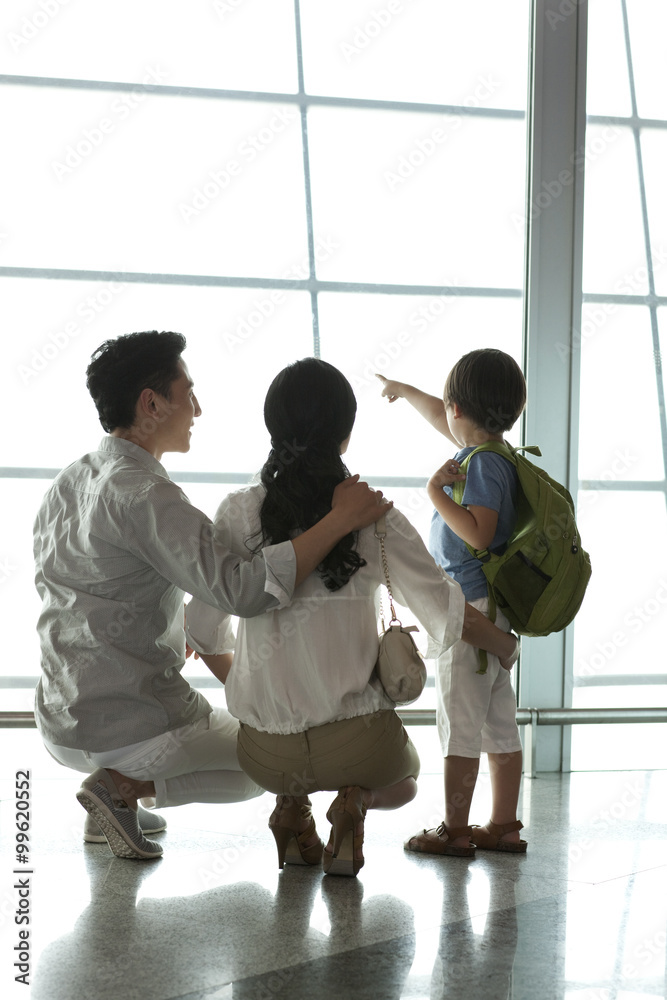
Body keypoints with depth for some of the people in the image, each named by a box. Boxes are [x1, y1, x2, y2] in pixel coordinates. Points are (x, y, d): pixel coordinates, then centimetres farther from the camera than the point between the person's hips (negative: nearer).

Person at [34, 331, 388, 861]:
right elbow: (243, 589, -33)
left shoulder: (68, 483, 6)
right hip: (131, 725, -8)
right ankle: (125, 786, -3)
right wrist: (340, 519, -28)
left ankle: (114, 795, 17)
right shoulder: (145, 496, -21)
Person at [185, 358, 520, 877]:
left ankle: (292, 807, 11)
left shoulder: (238, 514, -5)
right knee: (403, 780, 32)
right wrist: (507, 645, 20)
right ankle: (355, 799, -1)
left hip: (267, 753, 3)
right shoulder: (376, 518, -7)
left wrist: (231, 671, 25)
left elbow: (204, 631, 1)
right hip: (356, 743, -2)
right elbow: (449, 614, 0)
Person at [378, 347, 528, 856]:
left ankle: (455, 830, 2)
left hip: (471, 609, -9)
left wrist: (436, 491, -18)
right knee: (499, 724, 11)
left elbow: (478, 533, -27)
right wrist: (406, 391, 44)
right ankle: (503, 825, 17)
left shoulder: (482, 465, -16)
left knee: (459, 725, -3)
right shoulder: (490, 453, 12)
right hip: (492, 612, 9)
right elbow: (444, 423, 31)